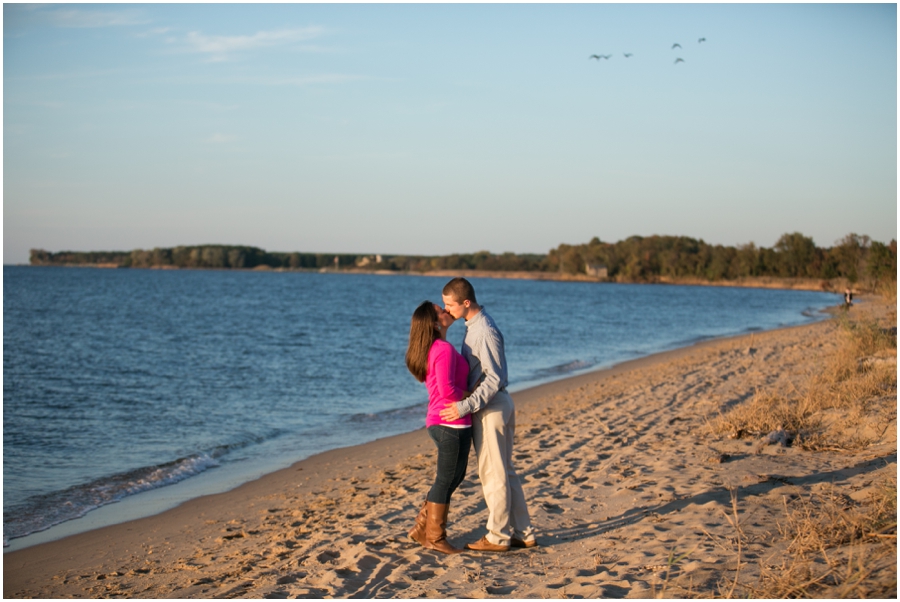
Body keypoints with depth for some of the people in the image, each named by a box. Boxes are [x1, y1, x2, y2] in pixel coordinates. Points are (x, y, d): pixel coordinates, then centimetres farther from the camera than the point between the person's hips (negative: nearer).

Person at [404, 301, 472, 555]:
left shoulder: (430, 349, 11)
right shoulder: (444, 350, -19)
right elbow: (447, 390, -27)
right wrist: (470, 397, -10)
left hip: (440, 423, 10)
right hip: (452, 423, -10)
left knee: (455, 476, 20)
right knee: (446, 480, 2)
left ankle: (422, 528, 26)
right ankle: (434, 538, 12)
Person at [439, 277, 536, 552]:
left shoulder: (485, 332, -21)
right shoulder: (474, 326, 10)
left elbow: (495, 379, -24)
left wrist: (466, 406, -26)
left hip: (491, 406, -10)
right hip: (498, 404, 10)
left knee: (493, 474, 0)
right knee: (505, 472, 14)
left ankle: (498, 537, 9)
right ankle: (523, 533, 20)